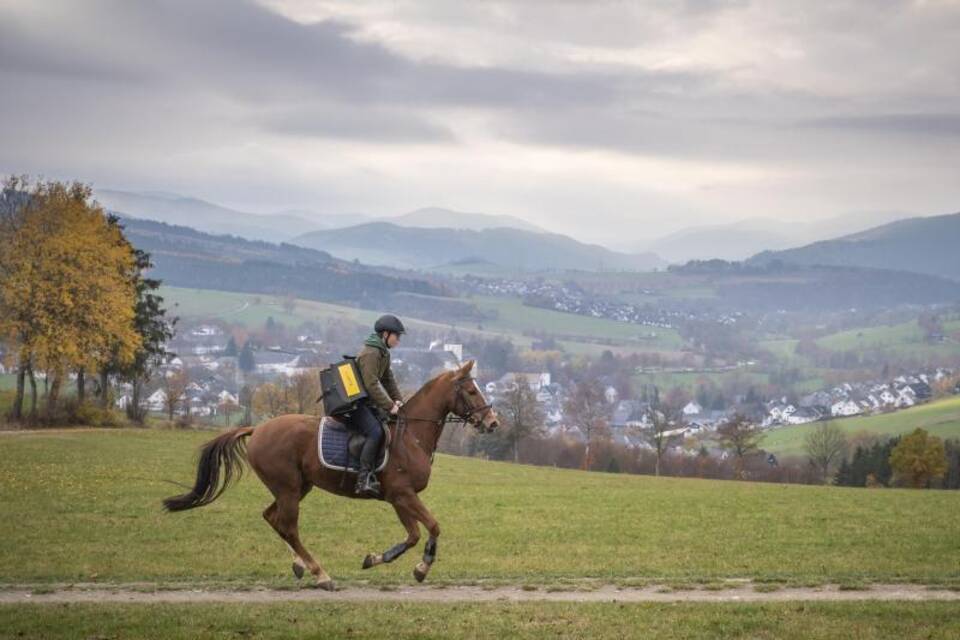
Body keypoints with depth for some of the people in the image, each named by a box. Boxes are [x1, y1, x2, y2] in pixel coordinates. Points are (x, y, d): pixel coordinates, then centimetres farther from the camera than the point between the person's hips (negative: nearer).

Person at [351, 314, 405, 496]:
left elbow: (388, 379, 19)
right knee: (375, 432, -28)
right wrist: (389, 406, -21)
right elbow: (371, 385, -23)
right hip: (355, 403, -11)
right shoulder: (370, 353, -18)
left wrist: (397, 400, 5)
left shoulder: (384, 353, 14)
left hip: (367, 403, 11)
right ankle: (364, 478, -33)